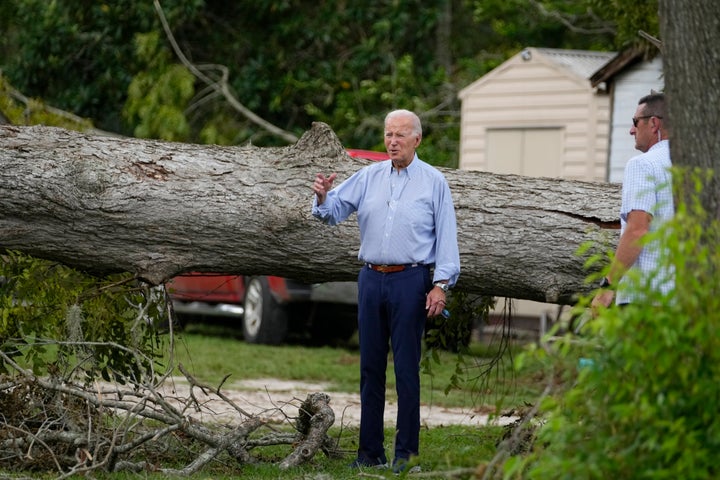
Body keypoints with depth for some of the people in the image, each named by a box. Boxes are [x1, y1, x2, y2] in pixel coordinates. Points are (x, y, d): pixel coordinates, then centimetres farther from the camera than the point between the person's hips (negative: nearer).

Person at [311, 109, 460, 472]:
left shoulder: (434, 182, 1)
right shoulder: (369, 177, 10)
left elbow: (446, 237, -2)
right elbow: (334, 212, 5)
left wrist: (441, 284, -10)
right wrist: (323, 197, -18)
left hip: (410, 282, -4)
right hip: (371, 279, 4)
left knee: (406, 368, -3)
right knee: (370, 367, 7)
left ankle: (406, 452, 1)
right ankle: (370, 450, 12)